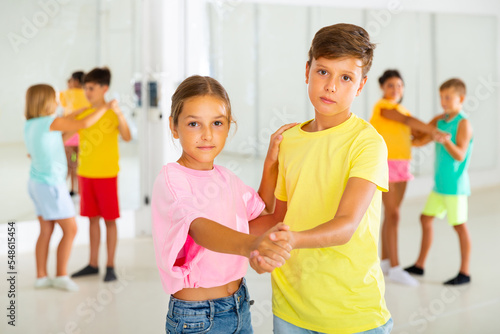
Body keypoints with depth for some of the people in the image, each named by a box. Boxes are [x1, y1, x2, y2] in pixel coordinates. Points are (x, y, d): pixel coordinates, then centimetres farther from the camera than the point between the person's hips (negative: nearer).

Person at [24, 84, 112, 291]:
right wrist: (105, 107, -10)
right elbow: (84, 124, -22)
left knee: (46, 231, 13)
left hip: (36, 182, 8)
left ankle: (41, 276, 16)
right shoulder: (51, 123, -19)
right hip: (51, 184, -8)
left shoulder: (30, 124, 4)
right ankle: (61, 276, 7)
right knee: (70, 230, 2)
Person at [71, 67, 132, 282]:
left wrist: (119, 114, -37)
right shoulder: (82, 113, 5)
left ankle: (110, 266, 9)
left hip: (106, 174, -5)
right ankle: (93, 264, 21)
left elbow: (127, 137, -24)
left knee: (109, 220, 2)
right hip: (86, 173, 5)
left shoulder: (112, 113, -9)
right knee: (92, 218, 12)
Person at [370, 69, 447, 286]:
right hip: (385, 164, -8)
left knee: (391, 214, 11)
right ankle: (395, 269, -11)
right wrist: (434, 131, -25)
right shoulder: (383, 107, -8)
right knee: (393, 214, -11)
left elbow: (417, 134, 13)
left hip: (401, 166, 8)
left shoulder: (401, 110, 18)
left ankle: (385, 262, 19)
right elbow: (408, 120, -22)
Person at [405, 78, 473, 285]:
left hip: (455, 185, -8)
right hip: (439, 184, 8)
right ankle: (419, 265, 24)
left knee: (459, 226, -1)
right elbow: (421, 140, 16)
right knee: (426, 219, 13)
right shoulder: (440, 120, 8)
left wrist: (445, 140, -34)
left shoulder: (463, 124, -13)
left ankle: (465, 272, 9)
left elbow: (460, 155, -20)